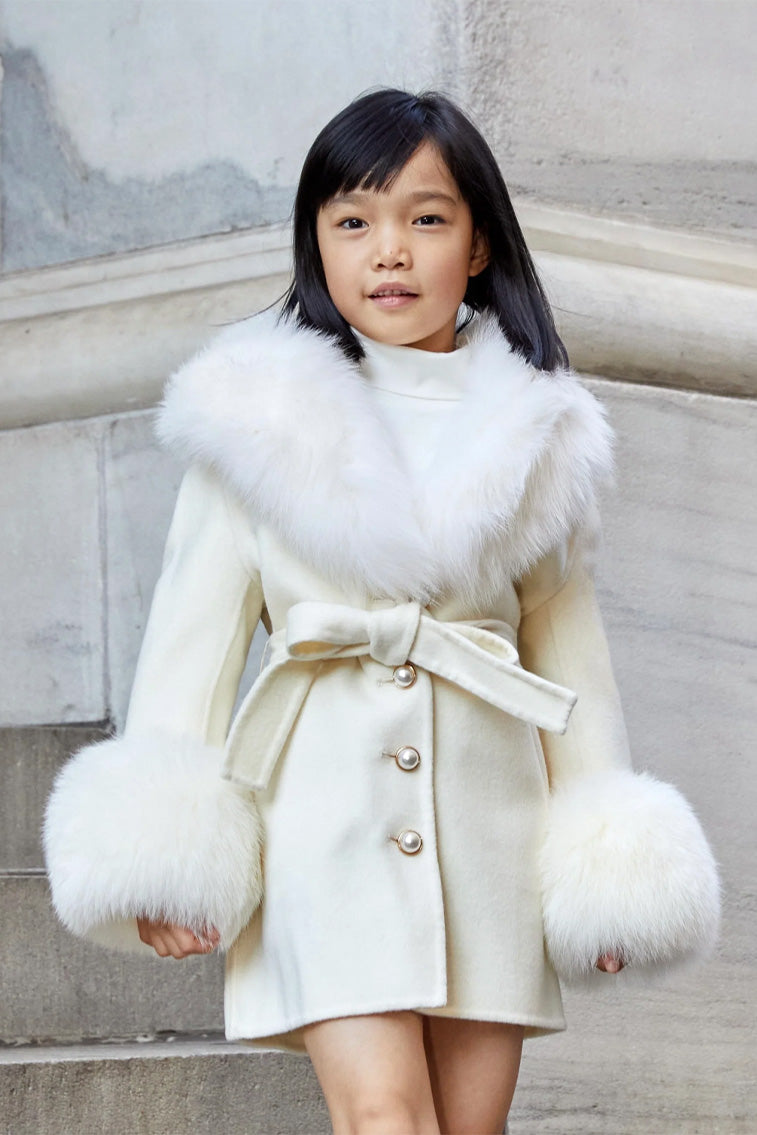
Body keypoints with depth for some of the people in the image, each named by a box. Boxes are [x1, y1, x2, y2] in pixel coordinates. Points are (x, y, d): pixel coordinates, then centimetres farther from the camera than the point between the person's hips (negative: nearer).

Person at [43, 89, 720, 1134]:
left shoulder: (533, 433, 11)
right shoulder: (260, 420, 5)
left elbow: (571, 648, 14)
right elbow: (197, 629, 4)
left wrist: (605, 861, 9)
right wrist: (167, 846, -5)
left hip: (486, 808, 3)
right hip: (327, 804, -2)